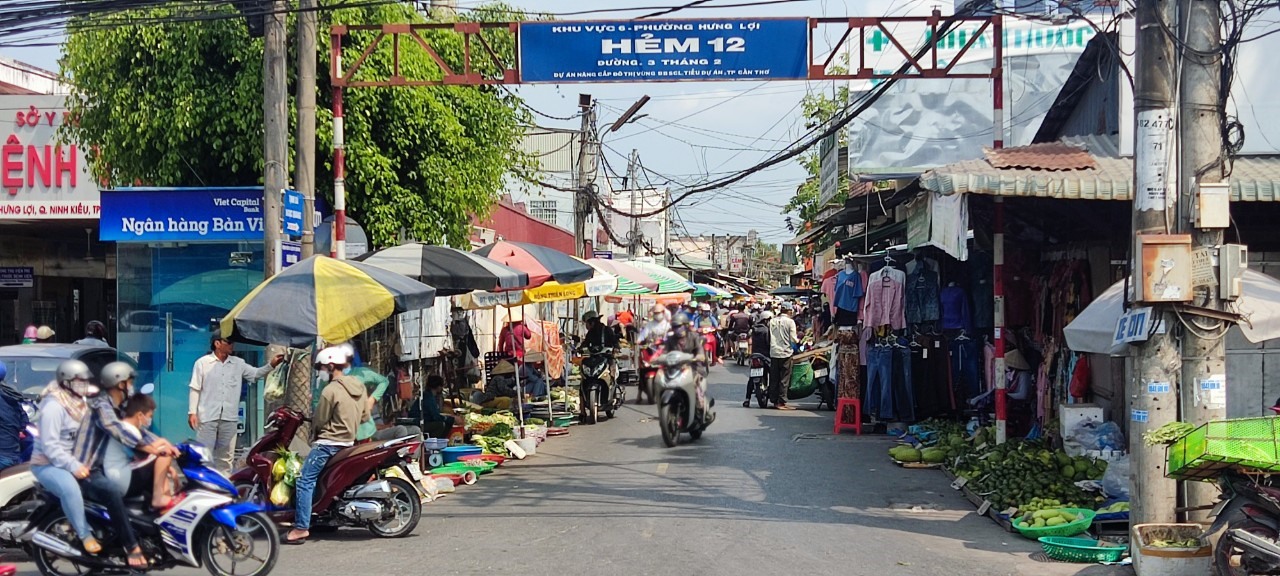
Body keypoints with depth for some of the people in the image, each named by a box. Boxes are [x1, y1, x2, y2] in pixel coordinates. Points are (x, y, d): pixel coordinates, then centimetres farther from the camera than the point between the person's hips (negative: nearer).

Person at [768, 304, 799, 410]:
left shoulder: (772, 321, 5)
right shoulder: (790, 322, -7)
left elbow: (769, 337, 9)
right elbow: (793, 339, -9)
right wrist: (798, 340, 12)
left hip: (773, 352, 5)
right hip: (785, 353, -4)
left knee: (774, 378, 8)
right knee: (784, 379, -1)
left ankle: (774, 401, 11)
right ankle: (781, 402, -3)